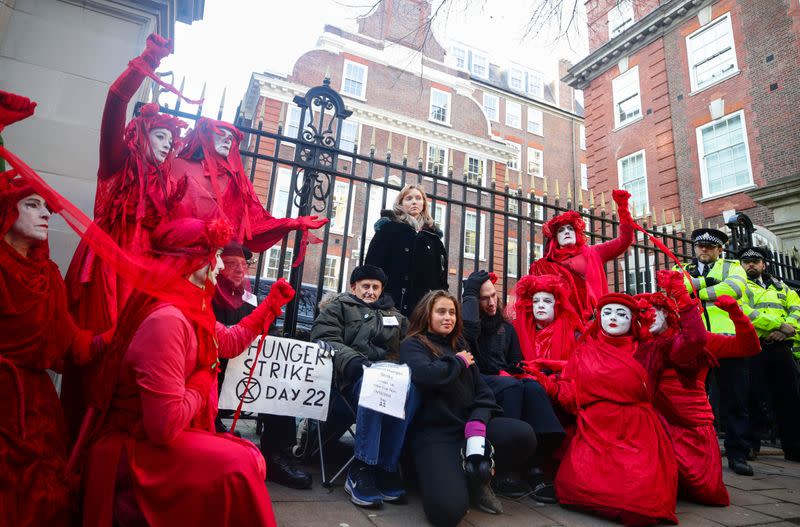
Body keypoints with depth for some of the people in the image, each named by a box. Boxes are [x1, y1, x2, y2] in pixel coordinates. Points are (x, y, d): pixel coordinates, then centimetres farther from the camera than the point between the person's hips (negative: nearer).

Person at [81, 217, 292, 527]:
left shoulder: (190, 309, 4)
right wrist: (201, 385, -14)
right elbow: (165, 425, -33)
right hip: (135, 448, -9)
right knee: (239, 467, -17)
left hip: (156, 434, 10)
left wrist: (272, 303, 20)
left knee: (250, 458, 4)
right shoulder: (166, 318, -29)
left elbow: (230, 342, 21)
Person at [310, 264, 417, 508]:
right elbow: (325, 341, 0)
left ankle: (386, 467, -26)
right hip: (353, 376, -3)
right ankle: (361, 468, -30)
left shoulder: (394, 314, 31)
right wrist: (354, 361, -19)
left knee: (411, 386, -33)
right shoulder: (338, 307, 17)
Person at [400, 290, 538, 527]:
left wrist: (478, 421, -11)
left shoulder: (459, 345, 20)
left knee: (523, 435, -23)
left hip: (469, 424, 6)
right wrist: (459, 362, -4)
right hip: (433, 431, -5)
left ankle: (478, 477, 3)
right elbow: (425, 375, -22)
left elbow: (481, 388, 10)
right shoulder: (412, 345, 2)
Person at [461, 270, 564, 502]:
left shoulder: (506, 328, 20)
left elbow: (516, 363, 21)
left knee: (533, 387, -28)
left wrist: (519, 369, -4)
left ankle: (535, 467, -33)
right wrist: (470, 293, -10)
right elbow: (470, 329, -21)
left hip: (505, 380, 5)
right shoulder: (466, 319, 4)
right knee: (511, 386, -35)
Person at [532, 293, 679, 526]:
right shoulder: (583, 352, 12)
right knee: (580, 483, -21)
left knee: (641, 489, -28)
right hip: (595, 432, 1)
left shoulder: (642, 352, 15)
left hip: (636, 434, -1)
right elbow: (570, 395, 7)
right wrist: (543, 380, -9)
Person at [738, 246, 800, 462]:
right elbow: (745, 312, -10)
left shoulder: (780, 287, 23)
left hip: (780, 347, 4)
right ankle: (750, 444, 7)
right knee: (752, 397, -4)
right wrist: (779, 324, -15)